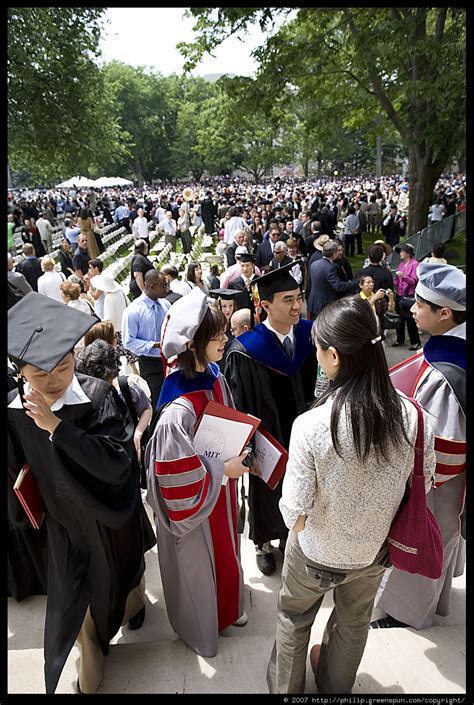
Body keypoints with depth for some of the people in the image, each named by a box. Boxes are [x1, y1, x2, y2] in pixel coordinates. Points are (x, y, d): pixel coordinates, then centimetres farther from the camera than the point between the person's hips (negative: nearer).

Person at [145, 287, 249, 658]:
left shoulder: (215, 376, -11)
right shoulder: (177, 411, -37)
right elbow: (179, 477, -30)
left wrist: (238, 456, -2)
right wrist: (224, 470, -21)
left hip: (222, 488, 7)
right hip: (196, 505, -7)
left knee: (226, 548, 29)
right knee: (201, 560, 19)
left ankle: (228, 605, 58)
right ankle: (205, 625, 49)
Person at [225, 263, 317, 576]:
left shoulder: (310, 335, -12)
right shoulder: (245, 351, -25)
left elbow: (317, 383, 0)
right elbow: (238, 403, -16)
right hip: (266, 436, -4)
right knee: (266, 489, 21)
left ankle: (290, 536, 53)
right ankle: (263, 542, 49)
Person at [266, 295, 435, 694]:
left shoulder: (310, 425, -34)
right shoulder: (412, 416, -23)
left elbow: (296, 517, -24)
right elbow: (423, 487, -6)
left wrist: (294, 517, -3)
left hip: (317, 555, -3)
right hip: (376, 550, 4)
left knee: (294, 619, 28)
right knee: (354, 623, 32)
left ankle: (286, 686, 53)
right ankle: (335, 686, 58)